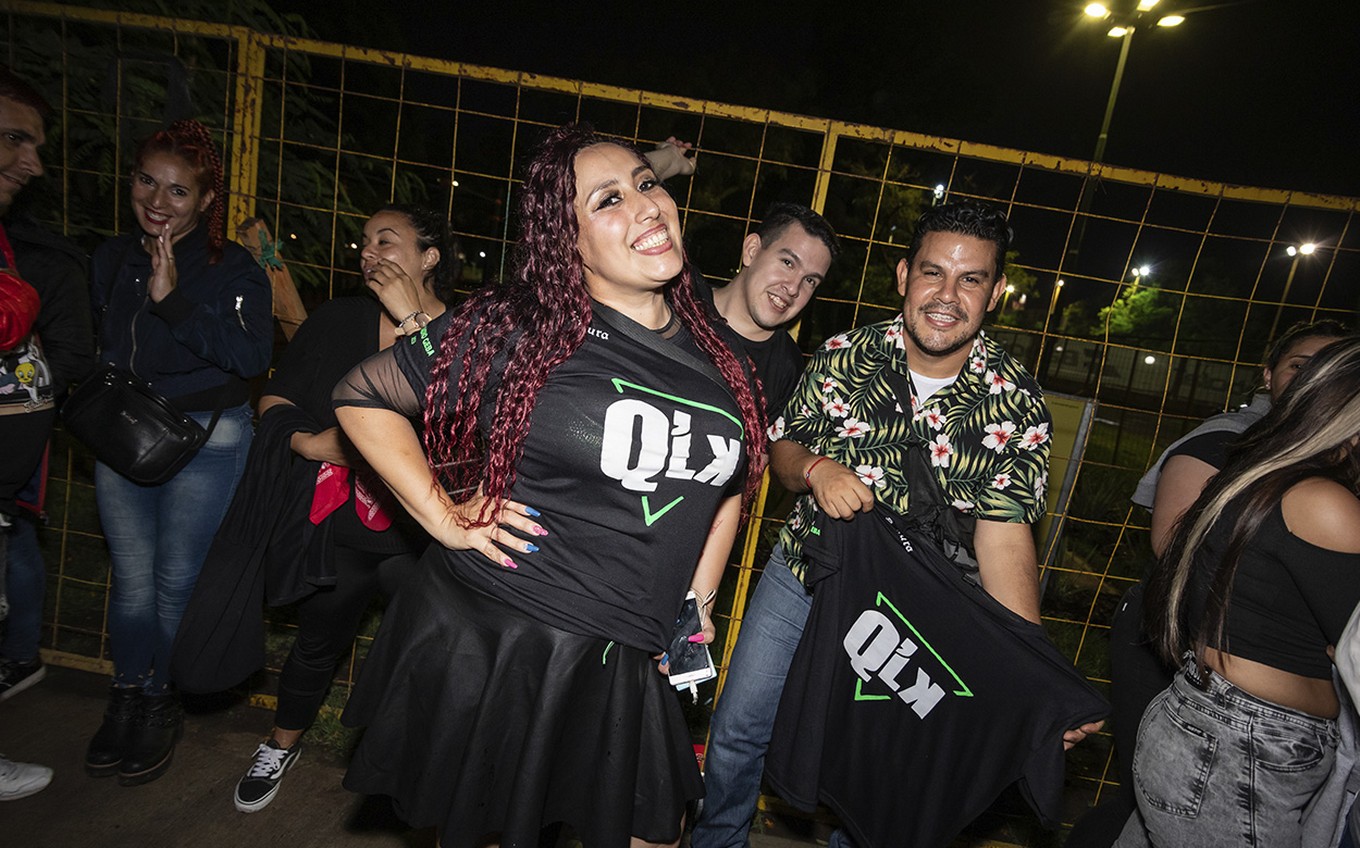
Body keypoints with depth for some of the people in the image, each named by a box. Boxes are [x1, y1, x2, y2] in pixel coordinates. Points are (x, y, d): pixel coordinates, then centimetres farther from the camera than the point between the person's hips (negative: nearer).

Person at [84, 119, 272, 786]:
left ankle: (160, 706, 24)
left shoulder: (233, 269, -7)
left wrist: (173, 299, -24)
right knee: (130, 575, 9)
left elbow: (253, 356, -21)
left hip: (205, 438, -4)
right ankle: (126, 698, 29)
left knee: (176, 579, 3)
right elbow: (92, 347, 23)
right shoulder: (111, 260, 10)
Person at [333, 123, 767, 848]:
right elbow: (361, 396, -4)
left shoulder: (715, 351, 2)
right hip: (485, 643, -3)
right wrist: (441, 515, -11)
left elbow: (730, 483, 16)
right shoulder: (519, 328, -13)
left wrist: (696, 605, 11)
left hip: (623, 663, 4)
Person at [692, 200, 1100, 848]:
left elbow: (1004, 532, -17)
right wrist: (815, 468, -24)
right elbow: (781, 449, 1)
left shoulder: (1017, 404, -13)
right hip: (801, 580, 2)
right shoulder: (844, 356, -9)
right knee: (738, 731, 15)